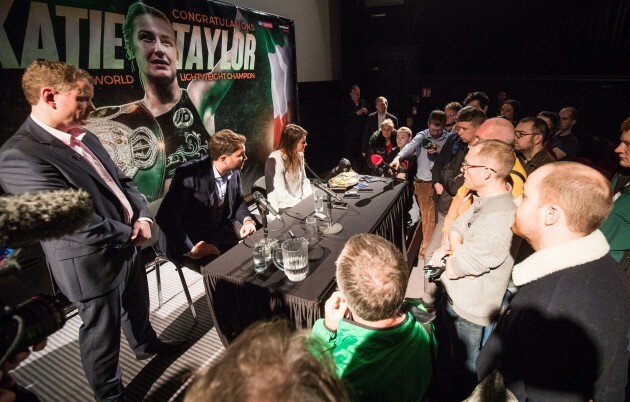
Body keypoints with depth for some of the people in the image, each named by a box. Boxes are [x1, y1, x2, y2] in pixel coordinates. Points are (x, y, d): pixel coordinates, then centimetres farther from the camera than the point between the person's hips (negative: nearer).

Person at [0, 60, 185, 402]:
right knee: (102, 330, 13)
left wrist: (142, 218, -6)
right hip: (93, 261, -8)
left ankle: (146, 345, 56)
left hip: (127, 243, 8)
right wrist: (130, 234, -15)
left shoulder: (85, 138, 6)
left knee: (137, 305, 28)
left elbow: (120, 181, 11)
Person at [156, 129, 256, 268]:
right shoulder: (189, 174, -28)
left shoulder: (234, 171, -8)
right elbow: (165, 216, -28)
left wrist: (248, 220, -12)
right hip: (187, 241, -7)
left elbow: (238, 201, 8)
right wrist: (190, 249, -28)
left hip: (220, 230, 7)